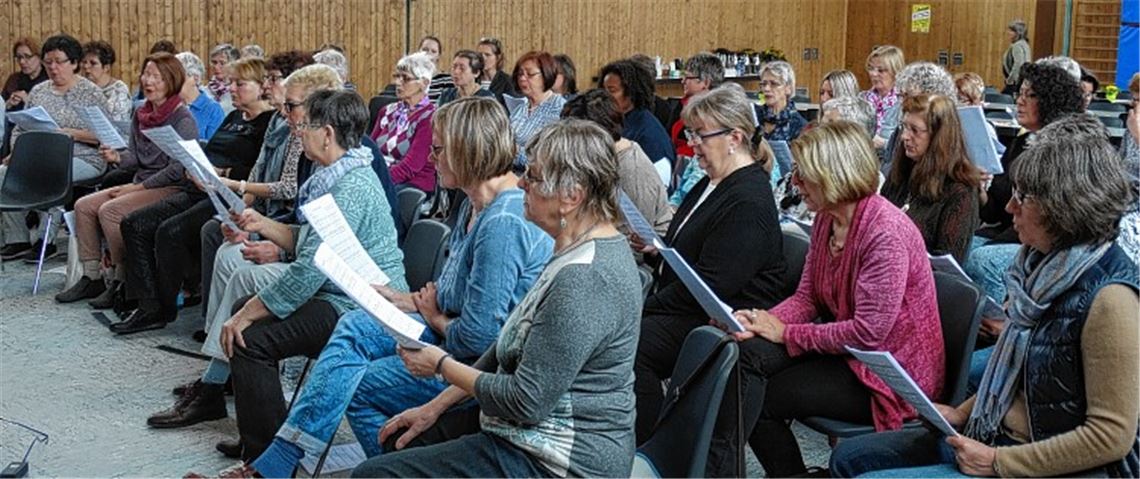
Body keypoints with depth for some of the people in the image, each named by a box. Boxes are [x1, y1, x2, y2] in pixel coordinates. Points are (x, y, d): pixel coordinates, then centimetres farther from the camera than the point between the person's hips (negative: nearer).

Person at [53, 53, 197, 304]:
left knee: (110, 210, -25)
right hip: (140, 184, 9)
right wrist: (116, 157, -10)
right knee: (84, 206, -3)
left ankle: (122, 281, -13)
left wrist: (138, 187, -15)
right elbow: (134, 157, 14)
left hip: (171, 188, -9)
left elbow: (177, 169, -17)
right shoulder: (140, 115, 13)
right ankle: (92, 278, 1)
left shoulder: (182, 118, -12)